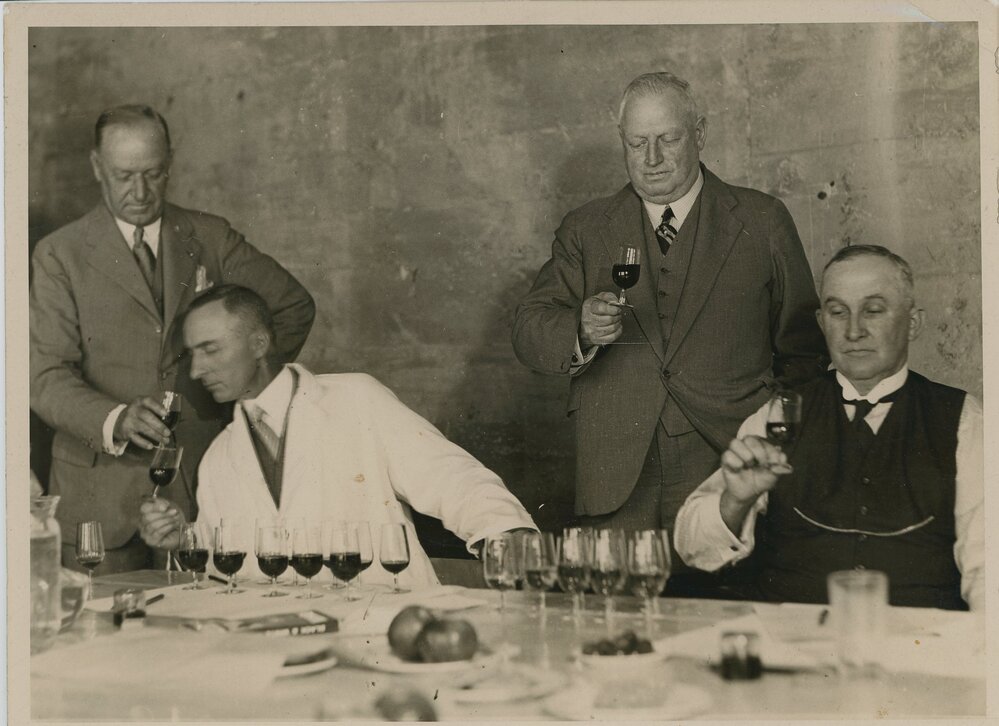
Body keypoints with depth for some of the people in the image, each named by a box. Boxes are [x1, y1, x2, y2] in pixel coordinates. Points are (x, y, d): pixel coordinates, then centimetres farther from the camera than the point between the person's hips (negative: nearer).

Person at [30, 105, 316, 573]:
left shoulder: (211, 239, 8)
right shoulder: (60, 255, 1)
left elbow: (294, 306, 18)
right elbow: (46, 377, -7)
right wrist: (116, 419, -25)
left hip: (201, 481, 2)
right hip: (102, 490, -1)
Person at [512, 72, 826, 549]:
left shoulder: (761, 221, 10)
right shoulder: (585, 231, 14)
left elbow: (802, 349, 12)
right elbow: (528, 333, 4)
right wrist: (581, 331, -18)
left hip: (727, 479, -1)